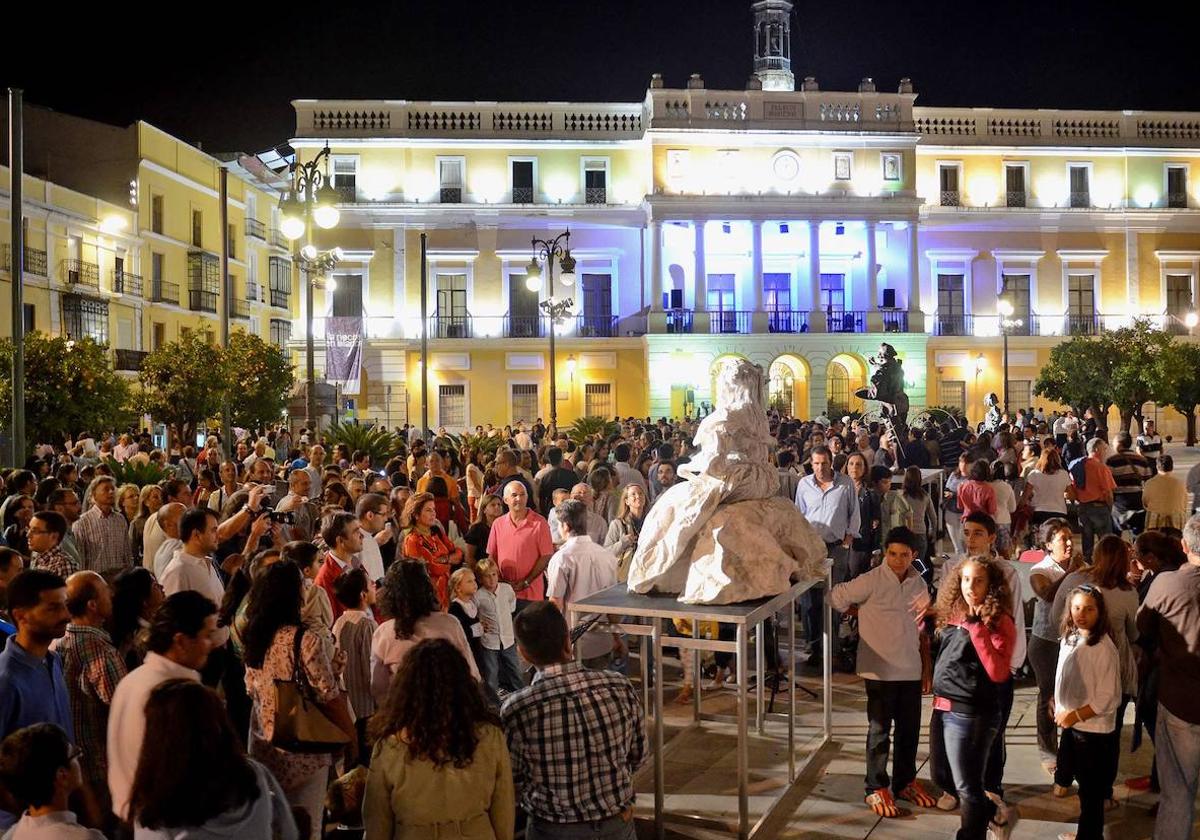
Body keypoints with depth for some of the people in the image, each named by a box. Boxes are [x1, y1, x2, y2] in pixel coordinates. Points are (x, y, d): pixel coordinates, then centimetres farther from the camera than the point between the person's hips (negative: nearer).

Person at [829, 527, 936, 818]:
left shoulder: (919, 584, 4)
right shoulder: (871, 582, -13)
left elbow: (922, 630, 12)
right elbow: (837, 598, -5)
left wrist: (927, 669, 11)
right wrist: (867, 615, 2)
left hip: (911, 671, 5)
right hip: (881, 671, -5)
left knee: (909, 728, 14)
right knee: (879, 729, 4)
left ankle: (905, 782, 31)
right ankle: (877, 789, 16)